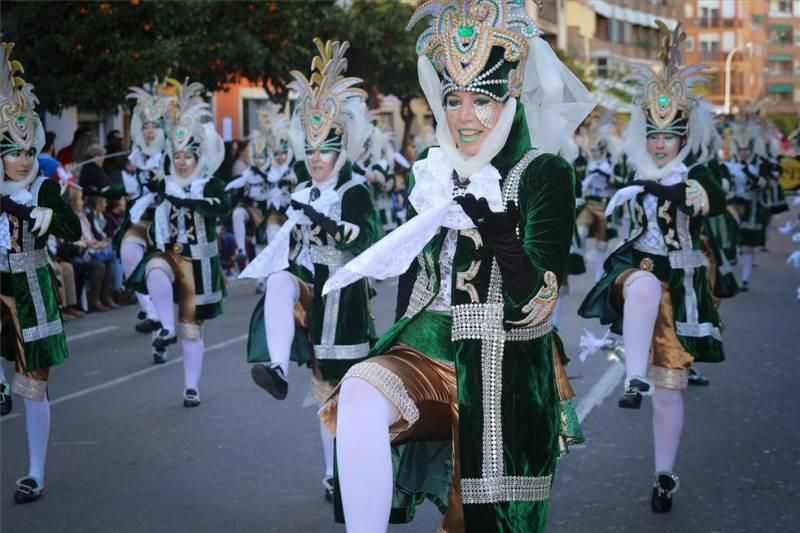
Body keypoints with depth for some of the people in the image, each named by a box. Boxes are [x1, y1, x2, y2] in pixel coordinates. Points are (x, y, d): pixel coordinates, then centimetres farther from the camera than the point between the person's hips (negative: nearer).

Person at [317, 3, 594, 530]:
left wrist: (501, 233, -31)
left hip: (506, 372, -3)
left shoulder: (546, 174, -7)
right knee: (359, 396, -28)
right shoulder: (433, 170, 7)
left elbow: (537, 304, -17)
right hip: (427, 349, 4)